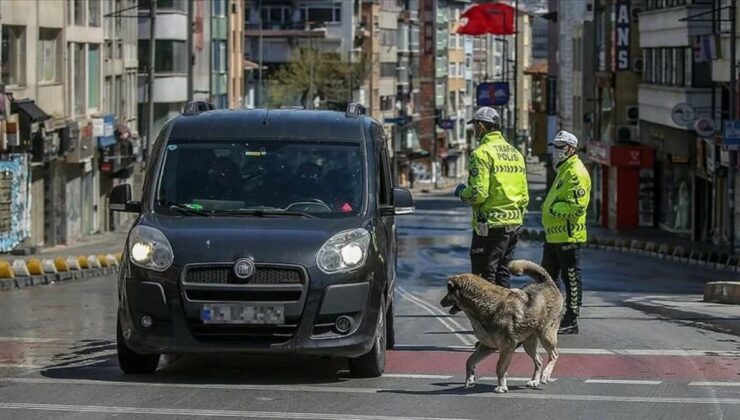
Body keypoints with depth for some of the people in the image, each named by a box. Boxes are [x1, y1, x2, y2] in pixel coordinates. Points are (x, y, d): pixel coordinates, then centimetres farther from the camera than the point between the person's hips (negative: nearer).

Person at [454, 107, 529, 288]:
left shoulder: (482, 153, -12)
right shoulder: (515, 153, 14)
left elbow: (478, 193, -18)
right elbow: (524, 196, 14)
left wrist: (462, 192, 0)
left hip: (490, 224, -8)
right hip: (514, 224, 8)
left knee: (484, 275, -4)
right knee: (502, 273, 15)